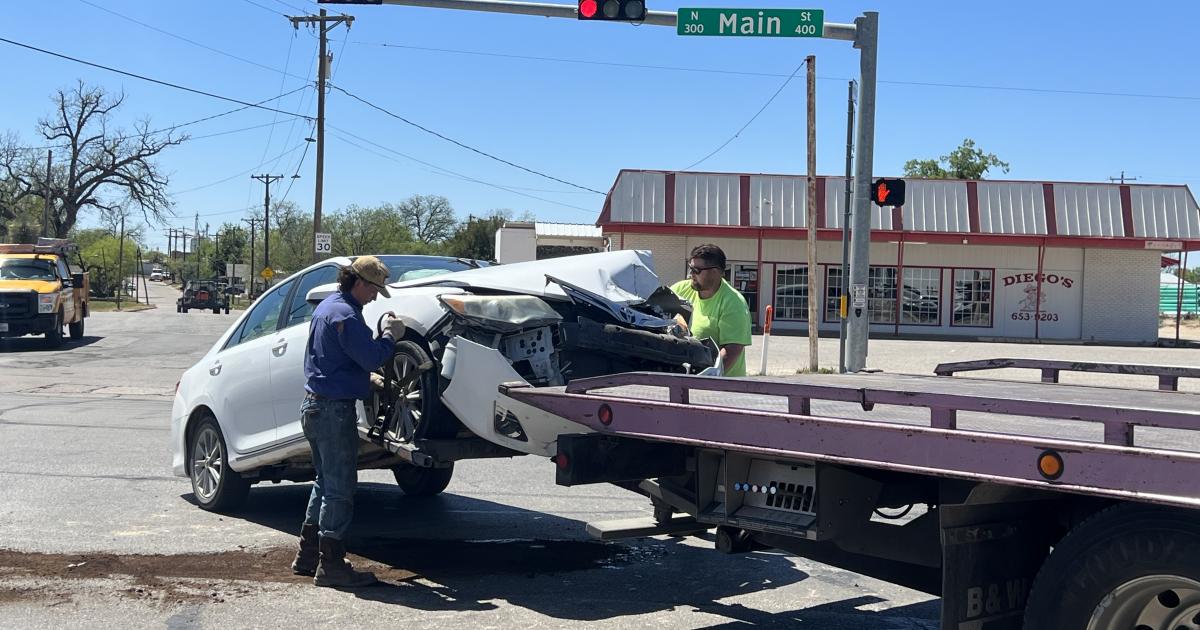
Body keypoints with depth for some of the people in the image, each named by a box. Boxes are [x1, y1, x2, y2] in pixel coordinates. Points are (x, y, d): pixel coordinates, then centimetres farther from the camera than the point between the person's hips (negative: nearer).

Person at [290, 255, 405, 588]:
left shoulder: (326, 307, 15)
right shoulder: (345, 315, -18)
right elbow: (372, 358, -21)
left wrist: (368, 377, 18)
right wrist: (390, 334, -5)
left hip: (314, 405, 11)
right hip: (334, 410, -11)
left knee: (326, 483, 19)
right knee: (339, 489, -4)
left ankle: (308, 556, 25)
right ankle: (331, 566, 1)